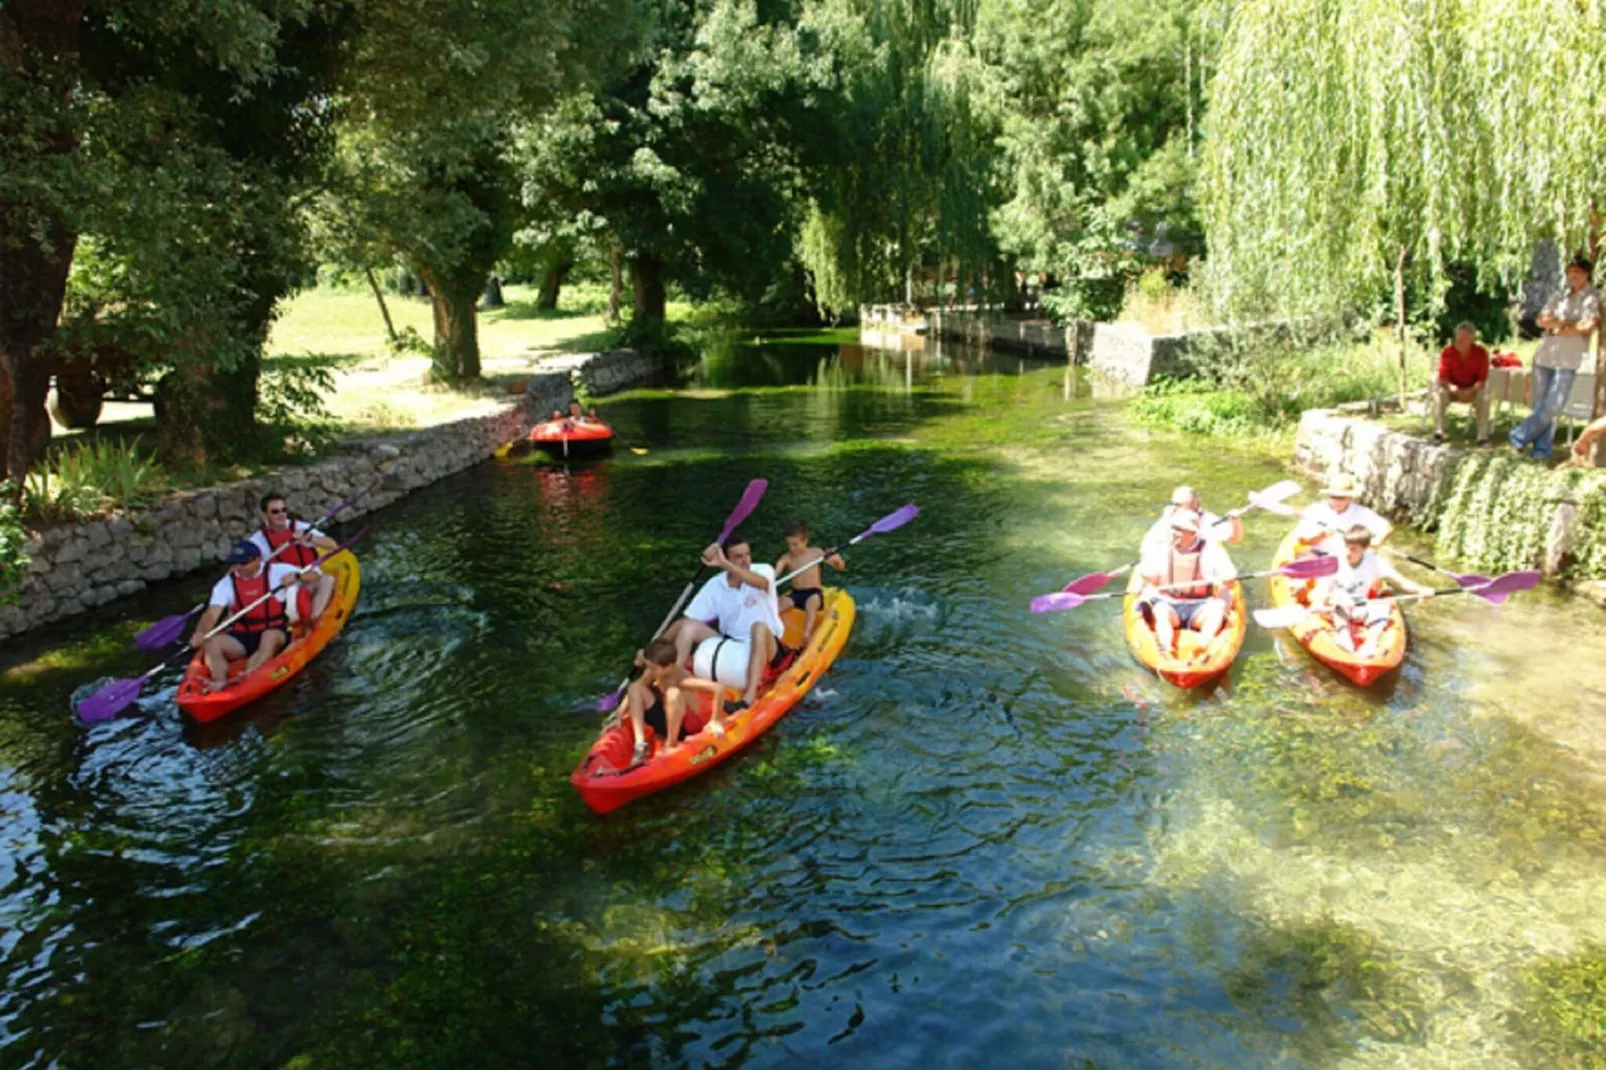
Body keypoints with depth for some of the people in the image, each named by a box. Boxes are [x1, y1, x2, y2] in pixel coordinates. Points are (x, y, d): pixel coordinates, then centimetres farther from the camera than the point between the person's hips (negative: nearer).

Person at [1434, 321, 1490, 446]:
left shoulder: (1481, 352, -15)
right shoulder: (1447, 352, -16)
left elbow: (1482, 379, -15)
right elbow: (1443, 378, -16)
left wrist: (1471, 391, -34)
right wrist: (1453, 389, -36)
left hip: (1473, 389, 0)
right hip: (1453, 389, 0)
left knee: (1484, 397, -31)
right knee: (1440, 393, -31)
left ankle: (1483, 437, -27)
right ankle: (1438, 433, -28)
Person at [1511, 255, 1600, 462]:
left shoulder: (1593, 298, 2)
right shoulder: (1559, 297, 17)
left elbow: (1588, 326, -11)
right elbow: (1541, 320, 5)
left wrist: (1558, 328, -3)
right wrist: (1566, 325, -10)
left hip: (1568, 360, -4)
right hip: (1544, 355, 5)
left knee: (1553, 406, -10)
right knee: (1540, 404, 2)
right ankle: (1542, 448, 7)